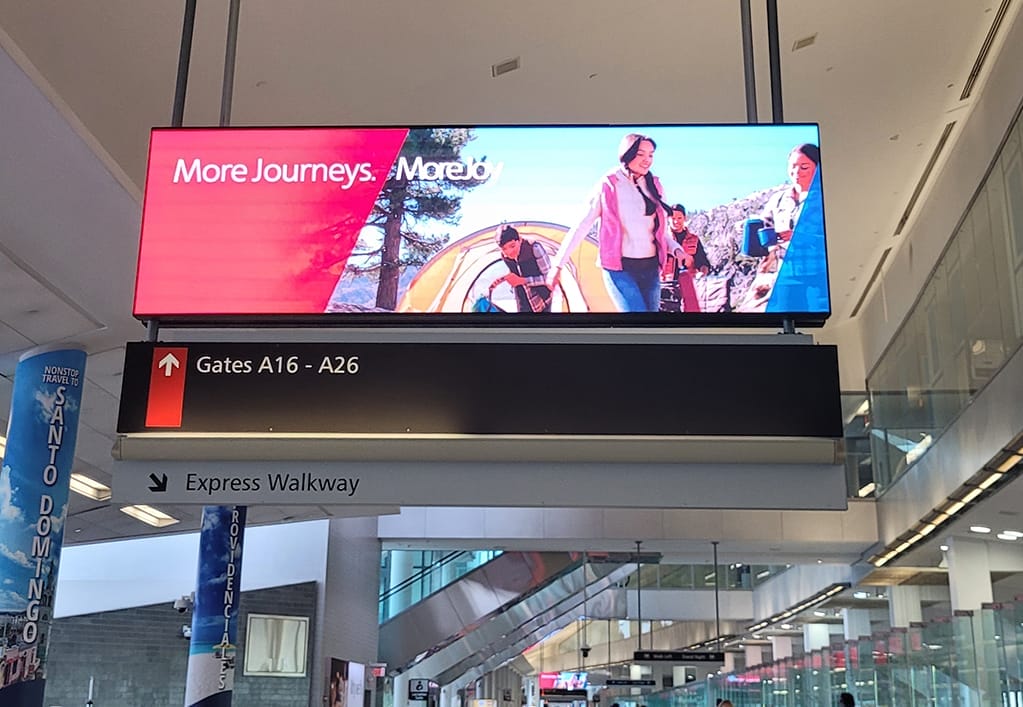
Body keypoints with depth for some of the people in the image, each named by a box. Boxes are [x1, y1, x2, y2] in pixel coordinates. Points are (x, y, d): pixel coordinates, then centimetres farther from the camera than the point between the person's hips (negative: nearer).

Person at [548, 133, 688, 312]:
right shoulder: (608, 186, -3)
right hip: (620, 269, -5)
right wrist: (558, 264, -2)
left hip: (650, 269, 5)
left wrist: (676, 249, -4)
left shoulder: (653, 186, 10)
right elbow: (581, 227, 0)